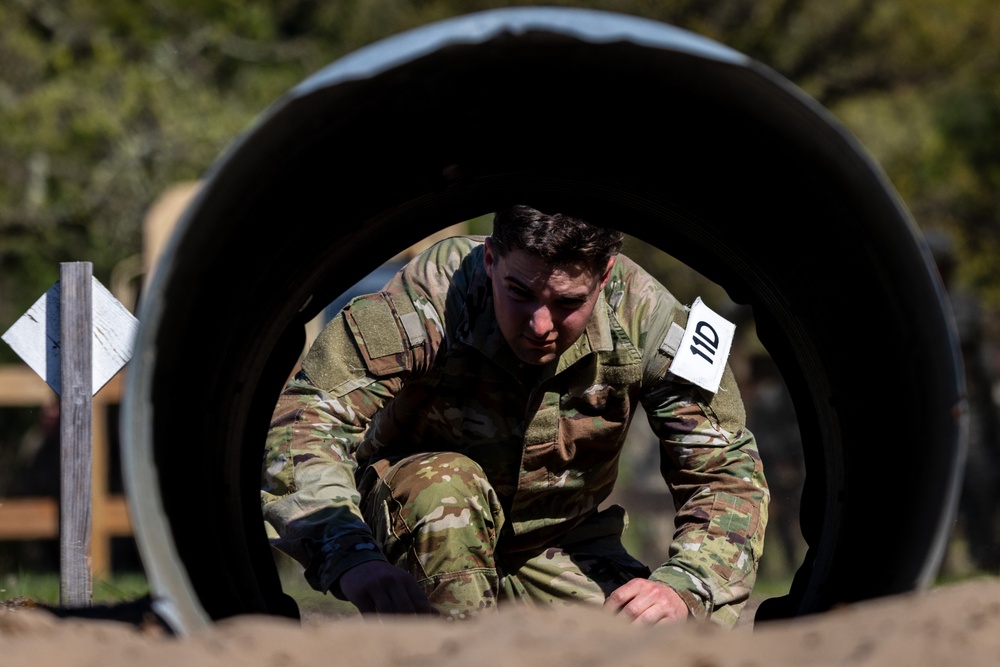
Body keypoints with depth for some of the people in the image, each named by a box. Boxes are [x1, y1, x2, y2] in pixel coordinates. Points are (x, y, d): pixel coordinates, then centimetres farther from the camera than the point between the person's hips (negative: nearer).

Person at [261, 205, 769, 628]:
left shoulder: (645, 319, -22)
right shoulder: (432, 296, -29)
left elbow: (729, 473, -16)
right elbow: (301, 423, -32)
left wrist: (681, 589, -36)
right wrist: (353, 558, -49)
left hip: (560, 548, 3)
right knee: (446, 482, -37)